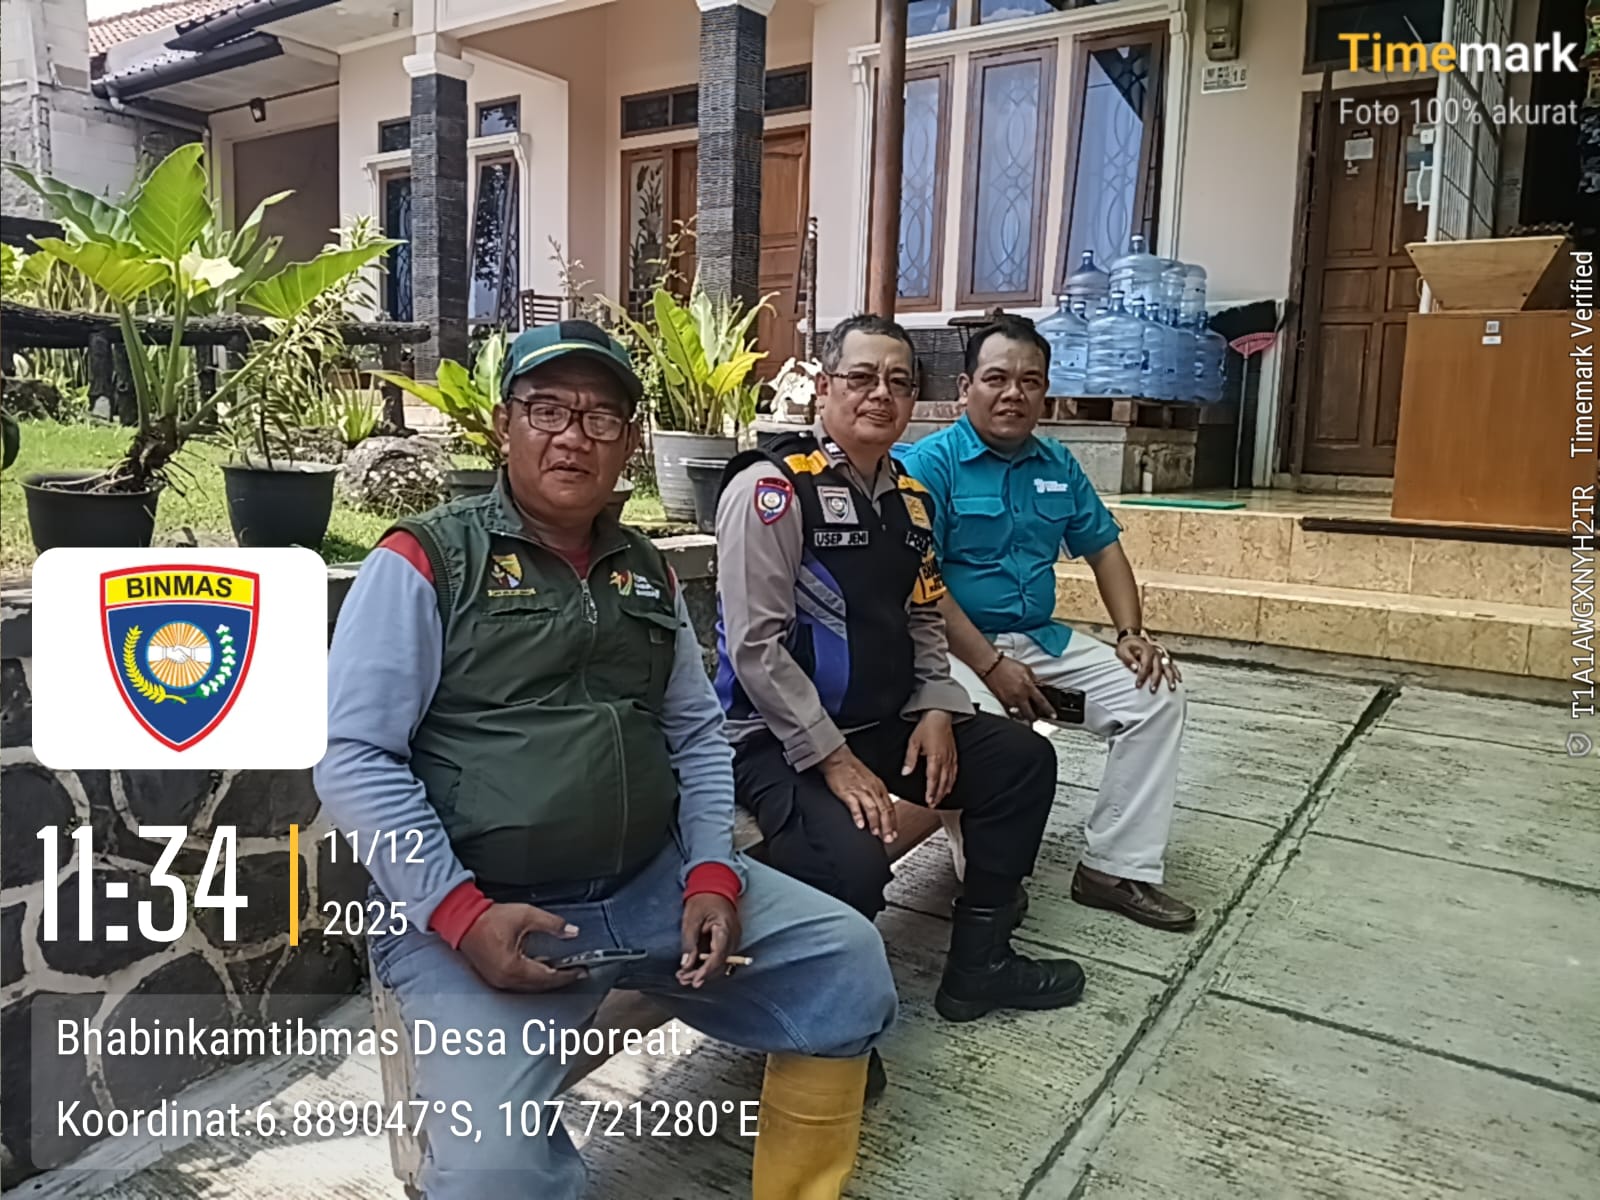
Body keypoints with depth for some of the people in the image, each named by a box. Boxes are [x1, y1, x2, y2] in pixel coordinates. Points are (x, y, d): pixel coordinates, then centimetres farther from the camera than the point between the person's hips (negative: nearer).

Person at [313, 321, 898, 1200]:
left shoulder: (647, 574, 12)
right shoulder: (423, 561, -5)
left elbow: (697, 736, 13)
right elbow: (352, 758, -10)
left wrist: (713, 877, -2)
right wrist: (460, 914, -19)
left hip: (653, 884, 6)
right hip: (474, 911, -5)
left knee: (844, 955, 0)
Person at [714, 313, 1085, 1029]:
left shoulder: (909, 500, 11)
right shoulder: (771, 488, -15)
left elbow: (924, 621, 18)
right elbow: (755, 647, -19)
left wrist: (937, 709, 0)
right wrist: (832, 758, -19)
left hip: (884, 723, 9)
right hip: (779, 736, -8)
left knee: (1024, 759, 5)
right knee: (852, 862, -32)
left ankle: (979, 964, 17)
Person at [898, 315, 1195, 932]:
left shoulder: (1058, 464, 11)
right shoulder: (929, 462, -9)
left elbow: (1104, 550, 16)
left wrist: (1133, 633, 1)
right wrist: (991, 665, -22)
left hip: (1042, 639, 7)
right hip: (954, 643, -7)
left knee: (1156, 695, -5)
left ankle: (1115, 867, 1)